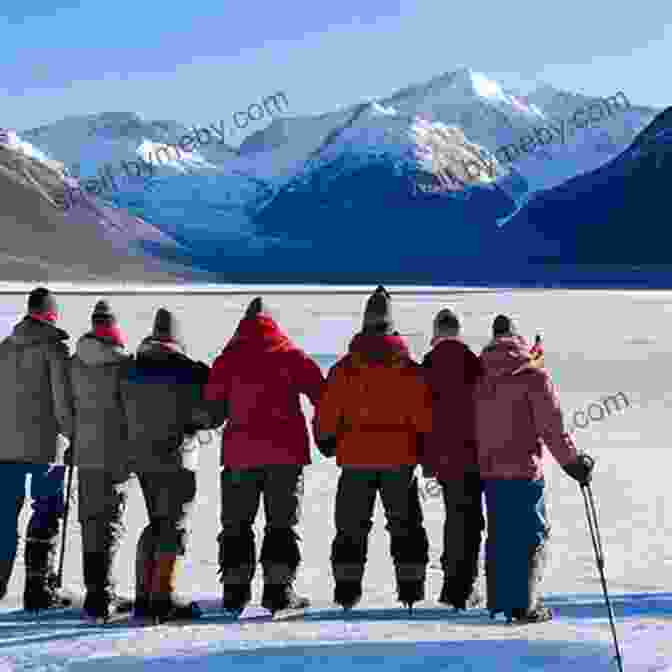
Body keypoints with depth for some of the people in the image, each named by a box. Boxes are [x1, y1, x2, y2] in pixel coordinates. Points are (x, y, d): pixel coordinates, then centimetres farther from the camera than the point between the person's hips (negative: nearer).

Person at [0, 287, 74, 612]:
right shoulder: (54, 347, -7)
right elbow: (63, 401, -11)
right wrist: (75, 436, 1)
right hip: (44, 445, -5)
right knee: (47, 514, 2)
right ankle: (39, 587, 2)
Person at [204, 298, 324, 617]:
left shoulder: (228, 358, 4)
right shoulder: (292, 355, 2)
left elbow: (210, 401, 2)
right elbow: (321, 394, 1)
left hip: (240, 452, 1)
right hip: (285, 451, -1)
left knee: (236, 524, 11)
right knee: (281, 524, 6)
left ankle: (235, 590, 9)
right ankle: (278, 588, 1)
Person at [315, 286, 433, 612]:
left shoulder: (343, 368, -3)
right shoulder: (409, 368, -3)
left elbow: (327, 414, -2)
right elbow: (424, 415, -4)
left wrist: (326, 442, 15)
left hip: (356, 459, 0)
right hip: (400, 460, 0)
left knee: (352, 527, 10)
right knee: (406, 525, 12)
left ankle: (347, 588, 7)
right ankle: (410, 587, 10)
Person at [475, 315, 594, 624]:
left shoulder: (482, 377, 6)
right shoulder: (534, 375, -10)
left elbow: (476, 425, 10)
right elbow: (552, 426, -12)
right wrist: (573, 462, -4)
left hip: (490, 470, 6)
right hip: (524, 470, -6)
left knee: (499, 536, 15)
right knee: (533, 535, 3)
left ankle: (500, 600, 20)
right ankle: (524, 605, 1)